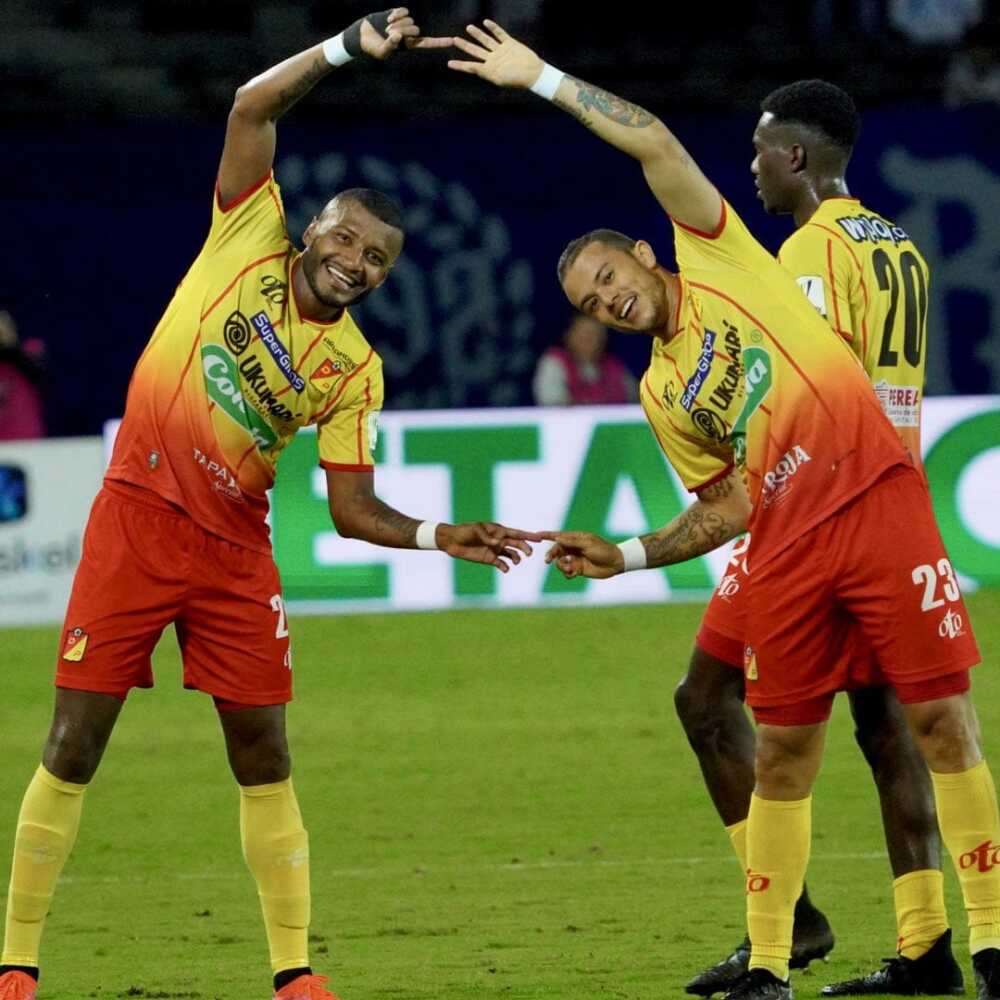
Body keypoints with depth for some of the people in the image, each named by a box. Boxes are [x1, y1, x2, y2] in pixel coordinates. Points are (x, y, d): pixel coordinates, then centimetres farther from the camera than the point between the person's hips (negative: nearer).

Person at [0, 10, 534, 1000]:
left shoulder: (354, 368, 5)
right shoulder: (249, 240, 1)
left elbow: (353, 508, 3)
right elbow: (252, 107, -8)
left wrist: (443, 537, -11)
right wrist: (350, 47, -14)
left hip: (235, 548, 3)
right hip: (134, 518, -3)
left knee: (263, 754, 1)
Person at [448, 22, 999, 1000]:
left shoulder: (719, 262, 7)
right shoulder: (658, 394, 19)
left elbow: (654, 142, -1)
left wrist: (545, 80, 4)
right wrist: (626, 556, 11)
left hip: (876, 503, -5)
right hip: (785, 550, 5)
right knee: (781, 752, 4)